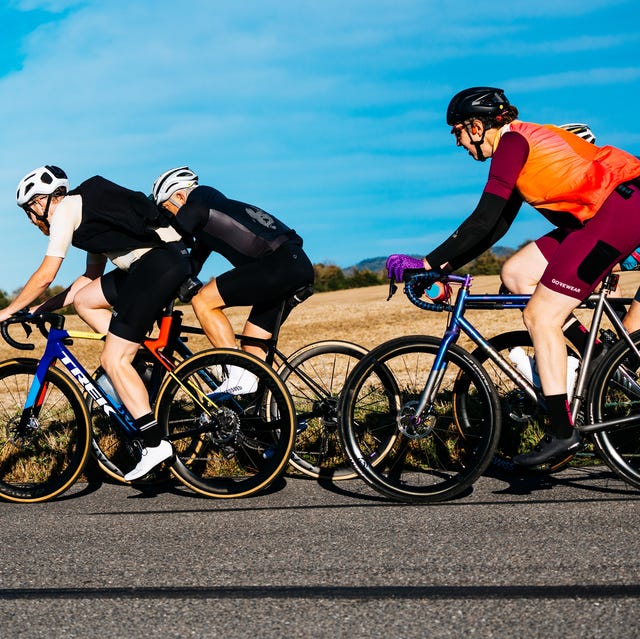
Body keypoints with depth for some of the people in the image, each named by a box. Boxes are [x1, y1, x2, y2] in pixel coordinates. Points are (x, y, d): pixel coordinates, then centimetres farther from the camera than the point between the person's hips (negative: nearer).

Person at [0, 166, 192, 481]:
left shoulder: (65, 209, 1)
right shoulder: (86, 212, 28)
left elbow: (45, 276, -2)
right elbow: (92, 276, 32)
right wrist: (46, 307, 29)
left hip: (158, 265, -9)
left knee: (112, 360, -6)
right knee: (85, 299, 19)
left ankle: (154, 443, -8)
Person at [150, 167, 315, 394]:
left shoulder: (199, 200, 0)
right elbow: (193, 264, 33)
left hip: (281, 263, -10)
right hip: (298, 265, 10)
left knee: (203, 301, -10)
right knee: (251, 343, 15)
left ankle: (239, 375, -13)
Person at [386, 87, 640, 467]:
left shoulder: (512, 142, -10)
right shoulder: (524, 141, 20)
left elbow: (483, 222, -18)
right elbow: (497, 227, 21)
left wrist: (428, 264, -13)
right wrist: (447, 266, 17)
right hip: (597, 215, 10)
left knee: (541, 315, -11)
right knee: (515, 273, 9)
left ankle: (562, 433, -10)